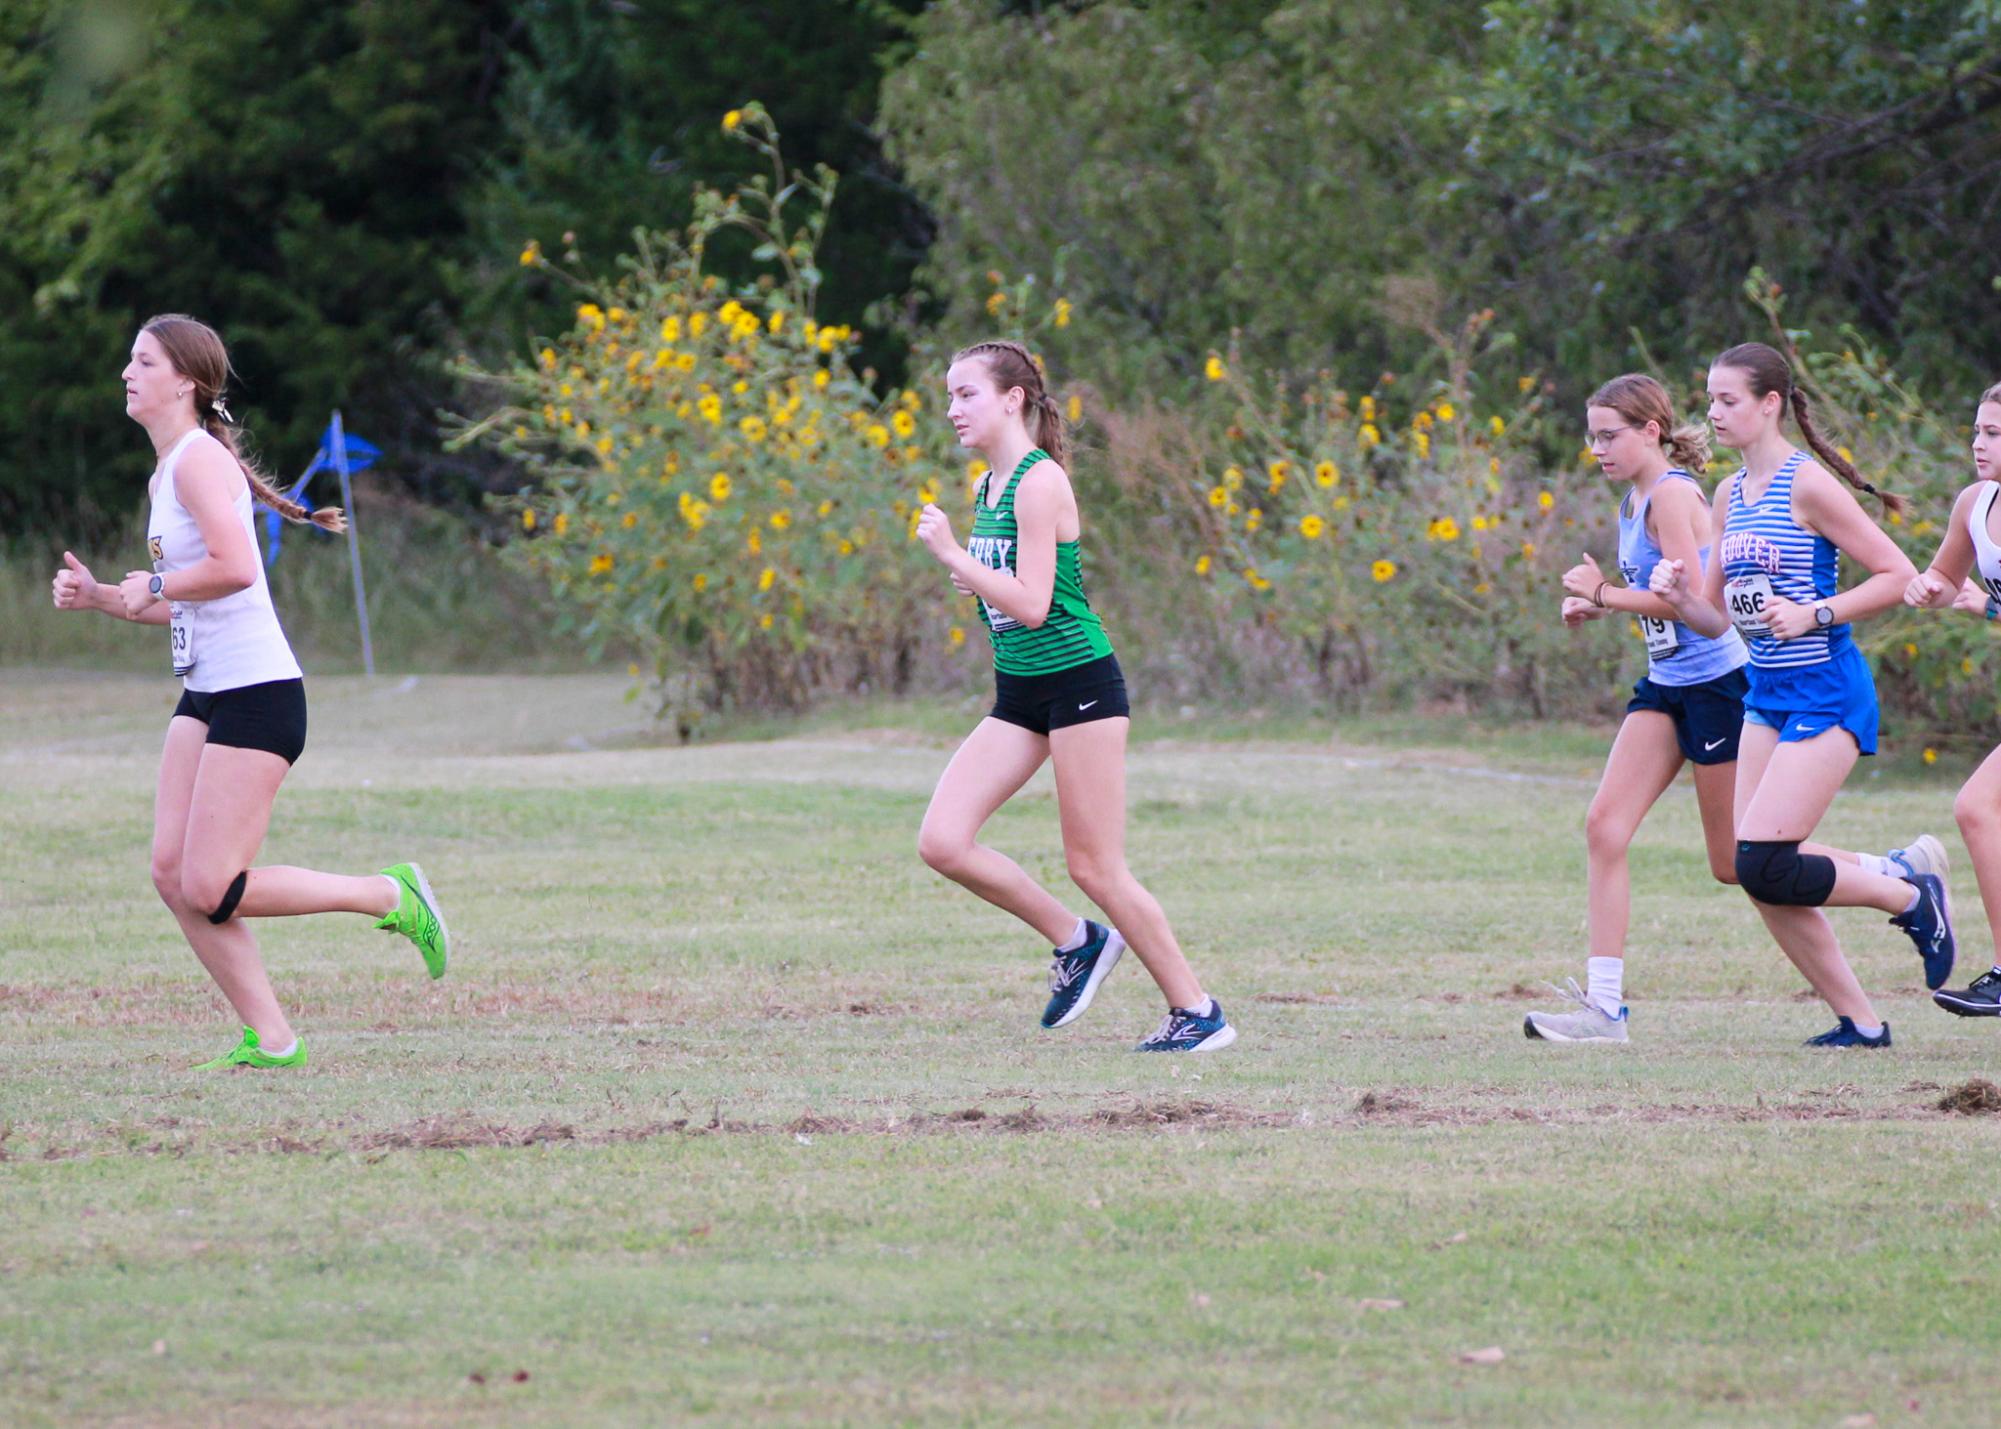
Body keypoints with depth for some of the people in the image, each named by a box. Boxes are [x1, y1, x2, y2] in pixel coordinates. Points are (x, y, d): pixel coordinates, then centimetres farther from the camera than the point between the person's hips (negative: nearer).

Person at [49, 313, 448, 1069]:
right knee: (173, 874, 0)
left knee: (212, 891, -11)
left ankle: (390, 895, 3)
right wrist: (98, 597, 10)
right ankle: (268, 1039, 4)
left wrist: (152, 587, -13)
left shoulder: (199, 460, -13)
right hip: (205, 695, 10)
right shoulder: (167, 470, 16)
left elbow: (233, 568, -28)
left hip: (257, 695, -10)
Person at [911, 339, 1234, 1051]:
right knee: (942, 842, -4)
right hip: (1018, 695, 9)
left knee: (1094, 865, -4)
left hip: (1077, 684, -9)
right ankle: (1077, 942, 12)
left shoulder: (1039, 482, -16)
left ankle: (1197, 1011, 9)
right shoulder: (990, 485, 11)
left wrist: (951, 554, -20)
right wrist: (977, 585, 4)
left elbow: (1032, 604, -22)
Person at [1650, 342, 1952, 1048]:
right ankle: (1858, 1020, 12)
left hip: (1825, 694, -8)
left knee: (1763, 866, -15)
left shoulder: (1808, 485, -12)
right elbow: (1716, 619, 15)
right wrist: (1679, 596, -5)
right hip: (1766, 696, 8)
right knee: (1758, 879, 2)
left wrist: (1814, 614, -21)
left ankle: (1915, 898, 7)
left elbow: (1899, 575, -13)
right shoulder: (1733, 495, 11)